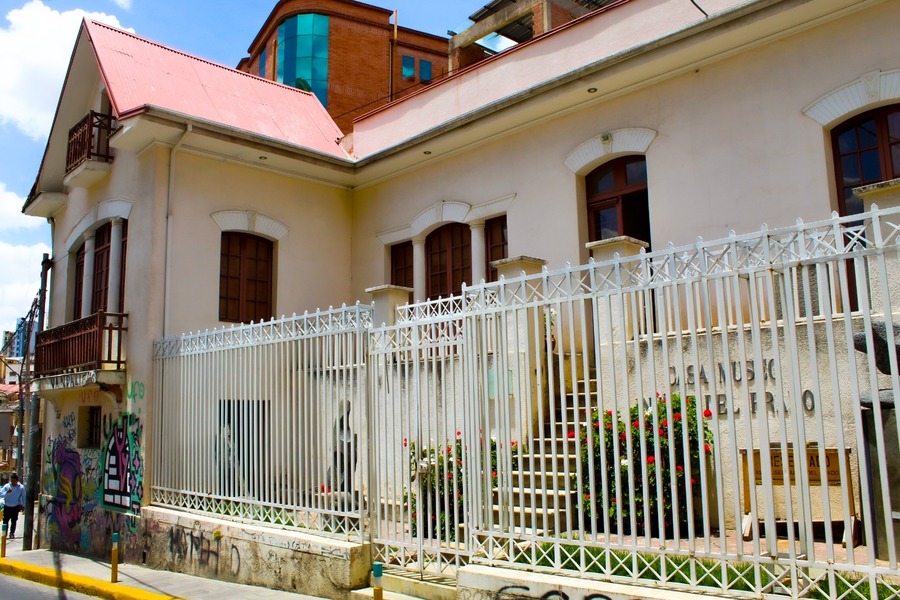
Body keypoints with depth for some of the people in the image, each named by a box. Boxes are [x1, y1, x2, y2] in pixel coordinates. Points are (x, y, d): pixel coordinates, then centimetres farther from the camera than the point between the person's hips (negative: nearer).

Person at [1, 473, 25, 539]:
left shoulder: (21, 487, -6)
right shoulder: (6, 486, -7)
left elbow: (23, 497, 3)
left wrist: (22, 505, 4)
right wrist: (7, 492, -28)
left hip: (15, 507, 0)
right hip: (7, 506, 0)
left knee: (14, 521, 7)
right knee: (5, 520, -1)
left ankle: (12, 533, 19)